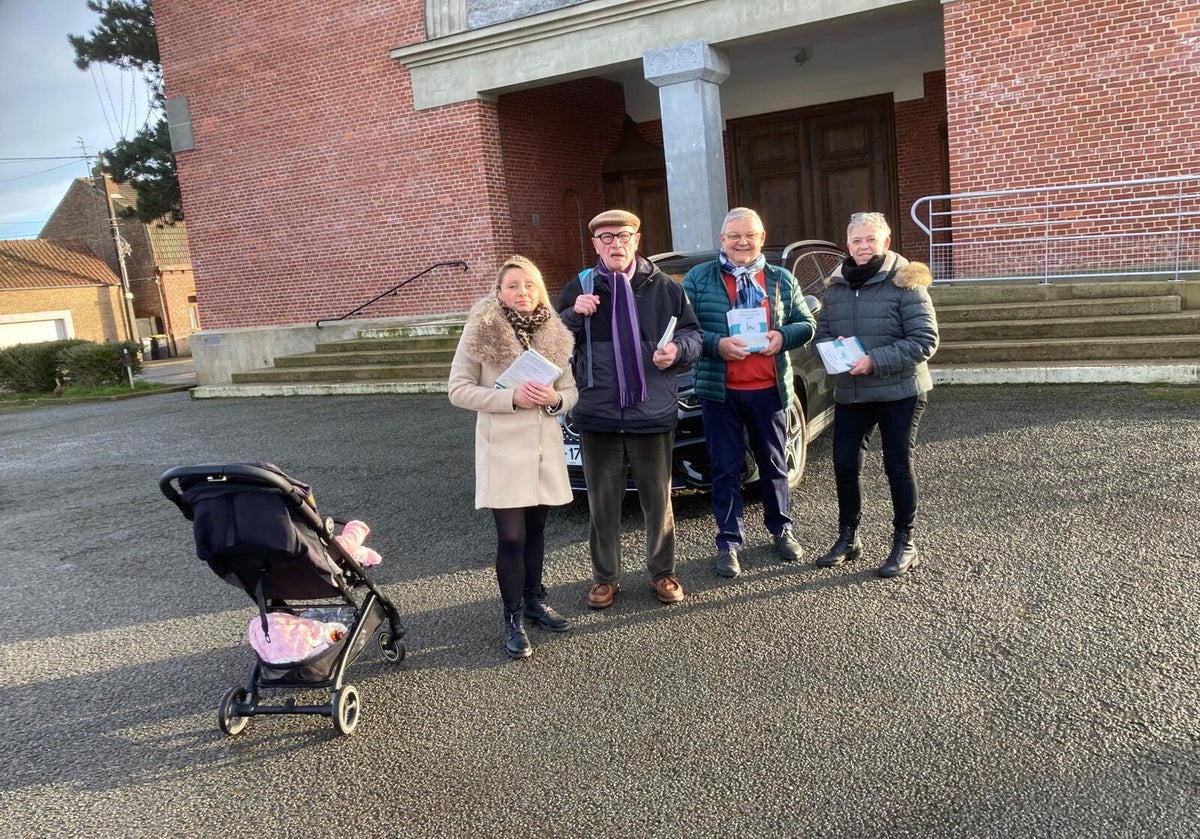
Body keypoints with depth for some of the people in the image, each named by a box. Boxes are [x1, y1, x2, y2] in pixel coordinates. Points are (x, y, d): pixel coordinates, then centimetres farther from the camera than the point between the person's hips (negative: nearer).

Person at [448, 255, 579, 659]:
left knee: (535, 527, 15)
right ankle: (513, 620, 9)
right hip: (503, 449, -4)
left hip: (546, 446, 4)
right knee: (511, 536, -4)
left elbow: (572, 389, 11)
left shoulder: (554, 333, 6)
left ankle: (534, 599, 32)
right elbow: (459, 389, -7)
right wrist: (511, 398, -19)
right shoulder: (481, 331, -7)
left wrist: (556, 398, -13)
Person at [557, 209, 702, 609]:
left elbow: (692, 334, 7)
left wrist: (677, 349, -15)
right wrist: (574, 315, -14)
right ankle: (605, 577, 24)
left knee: (658, 500, 10)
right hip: (598, 415, 1)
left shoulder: (664, 287, 3)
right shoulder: (578, 288, 4)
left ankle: (662, 572, 27)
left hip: (653, 415, 0)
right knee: (602, 503, 9)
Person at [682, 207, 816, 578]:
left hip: (769, 388, 3)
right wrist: (716, 344, -21)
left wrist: (783, 336, -11)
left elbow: (807, 324, 10)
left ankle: (781, 529, 33)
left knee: (774, 463, 15)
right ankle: (729, 542, 14)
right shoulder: (698, 279, 0)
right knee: (726, 469, 4)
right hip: (719, 391, -2)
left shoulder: (782, 280, 10)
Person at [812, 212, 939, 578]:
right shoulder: (836, 286, 8)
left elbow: (925, 341, -14)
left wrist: (875, 361, -22)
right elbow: (821, 334, 14)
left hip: (900, 392, -4)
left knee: (898, 466, 4)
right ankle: (847, 538, 26)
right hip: (849, 393, 5)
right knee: (845, 465, 6)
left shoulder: (904, 283, -9)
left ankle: (904, 544, 20)